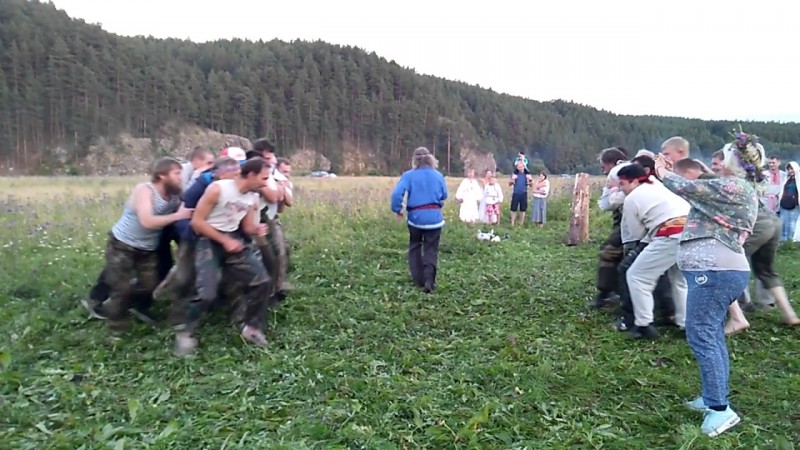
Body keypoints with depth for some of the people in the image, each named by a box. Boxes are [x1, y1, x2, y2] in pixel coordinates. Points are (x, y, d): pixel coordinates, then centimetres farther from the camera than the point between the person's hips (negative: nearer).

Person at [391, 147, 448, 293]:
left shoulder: (408, 175, -6)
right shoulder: (438, 175, 2)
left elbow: (397, 194, -16)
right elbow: (444, 195, 11)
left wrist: (398, 210, -3)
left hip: (416, 216, -1)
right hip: (434, 217, 1)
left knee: (415, 247, 19)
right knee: (431, 250, 7)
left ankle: (419, 280, 21)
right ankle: (429, 280, -11)